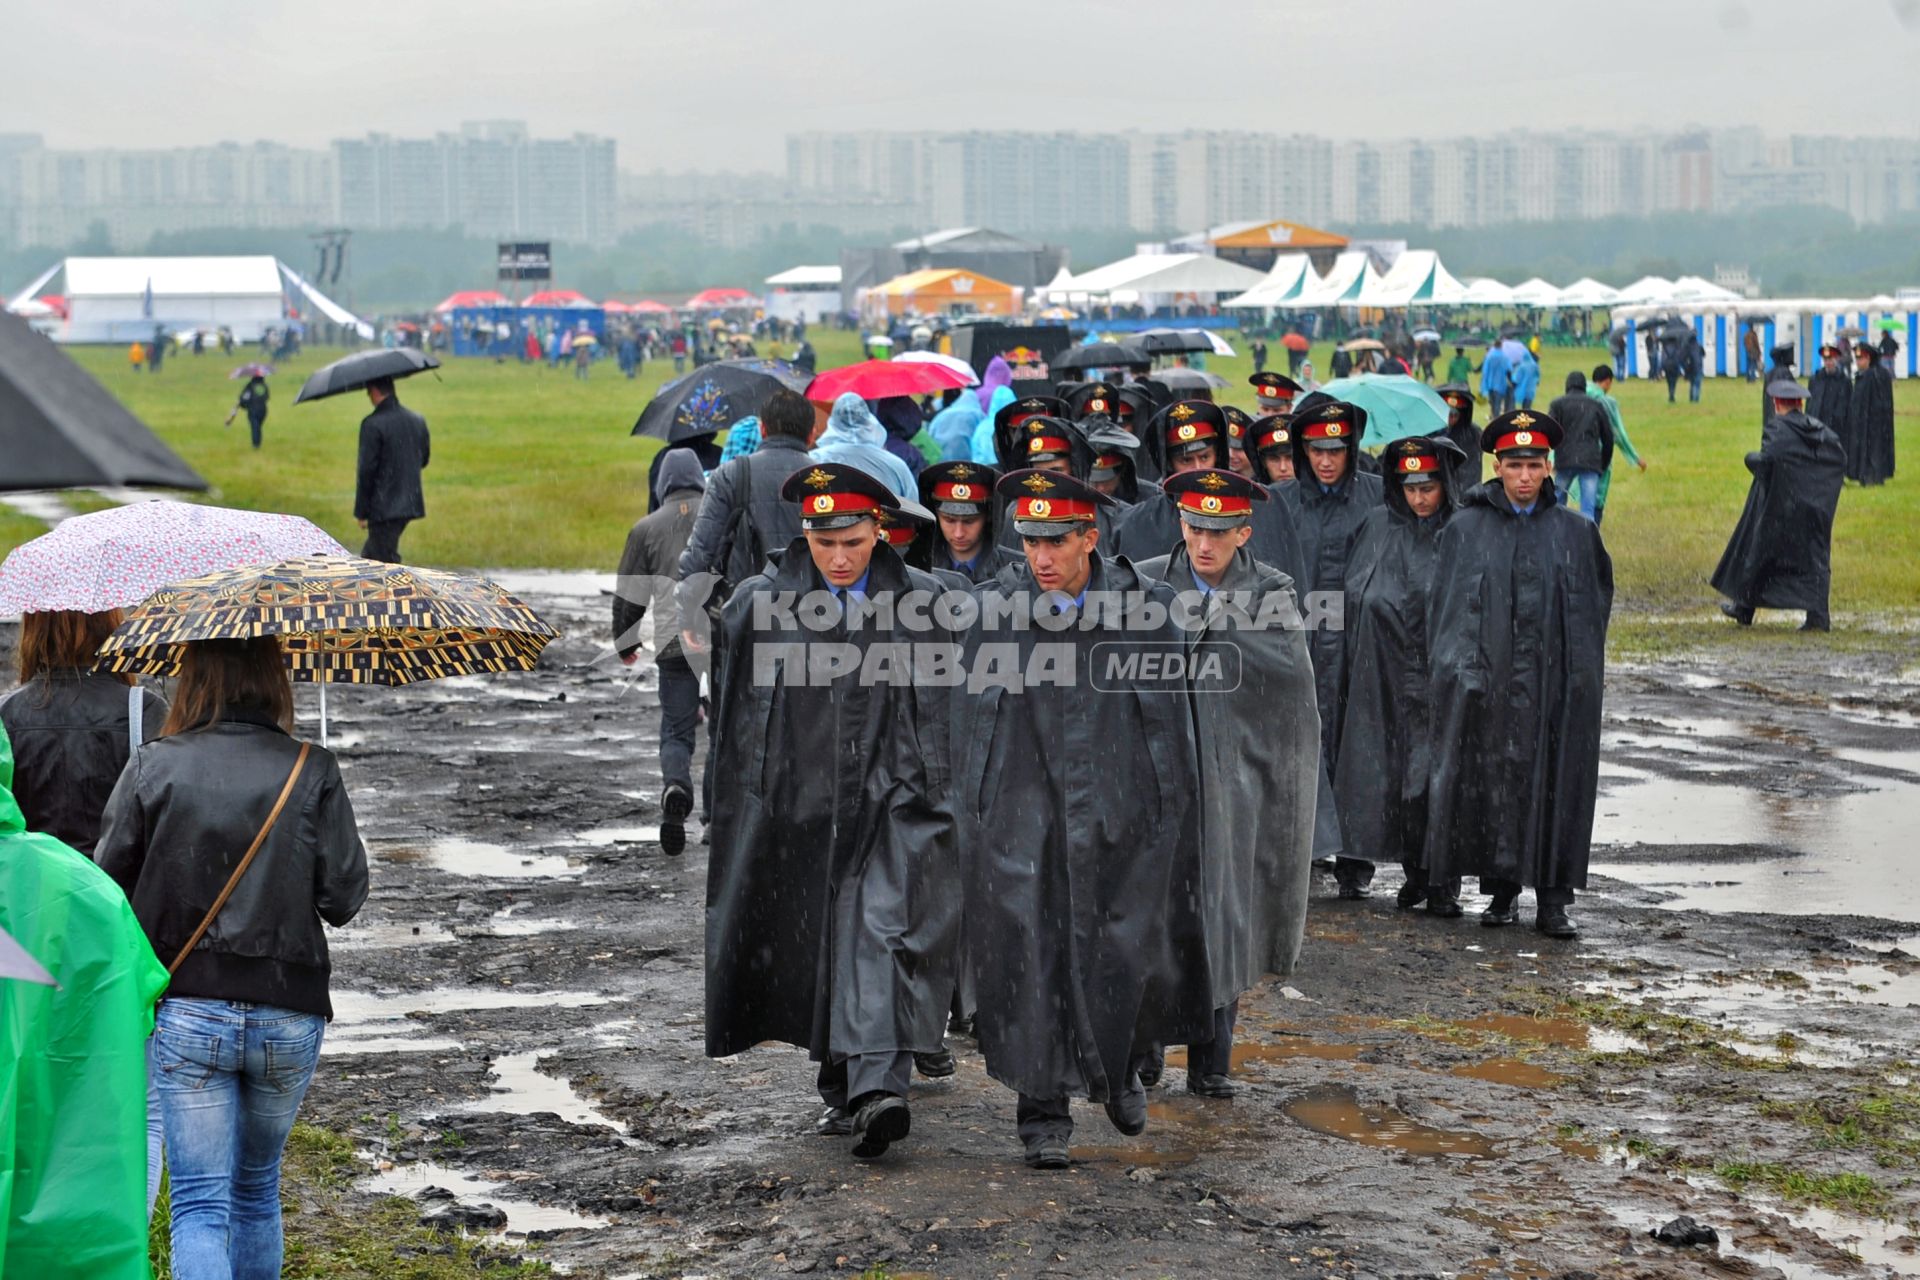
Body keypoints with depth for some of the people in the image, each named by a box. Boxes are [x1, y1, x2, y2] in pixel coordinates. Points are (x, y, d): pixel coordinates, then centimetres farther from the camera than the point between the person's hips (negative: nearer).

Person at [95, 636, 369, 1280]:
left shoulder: (153, 767, -6)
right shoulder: (313, 772, -5)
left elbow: (107, 883, -3)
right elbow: (343, 899, -5)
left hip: (185, 1010, -1)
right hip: (288, 1011, 2)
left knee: (200, 1204, 0)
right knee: (257, 1187, 21)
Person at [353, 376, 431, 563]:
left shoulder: (372, 424, -15)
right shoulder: (418, 421, 7)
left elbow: (366, 470, -15)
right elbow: (423, 460, 18)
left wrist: (361, 512, -8)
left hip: (384, 508, -8)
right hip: (411, 504, 8)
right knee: (369, 554, 21)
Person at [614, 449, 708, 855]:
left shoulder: (647, 528, 7)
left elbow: (629, 594, 9)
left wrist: (625, 642, 23)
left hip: (674, 643, -1)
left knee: (676, 730, 4)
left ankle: (675, 785, -25)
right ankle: (716, 814, 17)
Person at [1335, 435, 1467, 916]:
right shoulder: (1379, 526, 8)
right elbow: (1354, 594, 13)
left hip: (1439, 677, -3)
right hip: (1386, 679, 4)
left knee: (1438, 774, -6)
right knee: (1394, 774, 6)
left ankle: (1443, 881, 0)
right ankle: (1415, 874, 16)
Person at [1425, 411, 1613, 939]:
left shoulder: (1575, 533, 7)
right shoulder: (1466, 529, 5)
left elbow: (1594, 606, 12)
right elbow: (1446, 607, 6)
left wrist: (1585, 672, 5)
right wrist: (1457, 669, -3)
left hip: (1554, 683, 0)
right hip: (1487, 678, 0)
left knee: (1555, 785, 0)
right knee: (1491, 783, 2)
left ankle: (1552, 900, 5)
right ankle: (1500, 891, 13)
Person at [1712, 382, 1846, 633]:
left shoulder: (1777, 429, -12)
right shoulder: (1822, 430, 4)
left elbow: (1765, 460, -23)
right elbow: (1840, 459, 3)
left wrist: (1750, 458, -3)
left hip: (1779, 507, -4)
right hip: (1815, 507, 4)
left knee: (1758, 552, 12)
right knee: (1814, 557, 6)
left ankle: (1744, 608, 22)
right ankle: (1818, 614, -7)